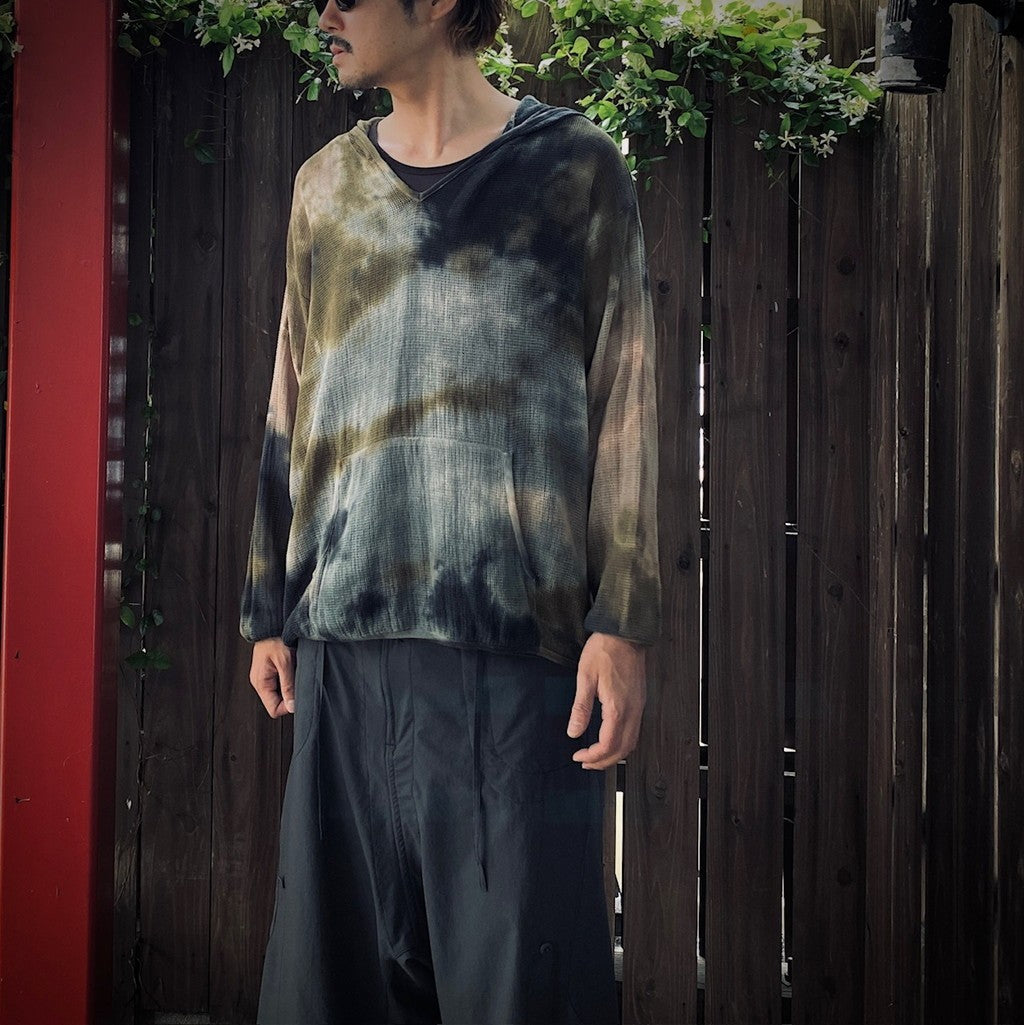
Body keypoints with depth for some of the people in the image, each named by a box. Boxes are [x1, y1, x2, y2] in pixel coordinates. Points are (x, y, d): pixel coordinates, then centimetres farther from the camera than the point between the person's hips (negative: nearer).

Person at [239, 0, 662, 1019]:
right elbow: (292, 409, 18)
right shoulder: (326, 184, 15)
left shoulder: (572, 167, 2)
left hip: (516, 632, -4)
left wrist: (623, 622, -8)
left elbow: (625, 402, -1)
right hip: (343, 639, 4)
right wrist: (269, 612, 15)